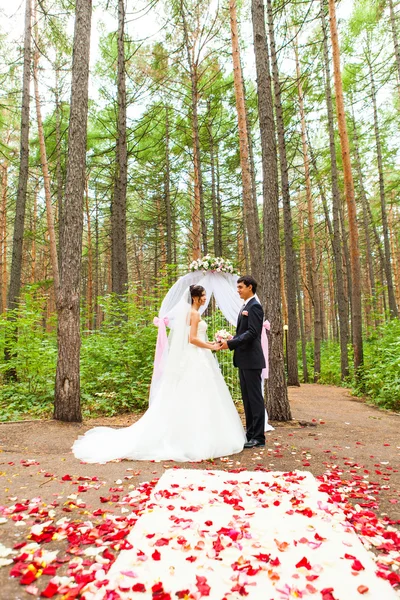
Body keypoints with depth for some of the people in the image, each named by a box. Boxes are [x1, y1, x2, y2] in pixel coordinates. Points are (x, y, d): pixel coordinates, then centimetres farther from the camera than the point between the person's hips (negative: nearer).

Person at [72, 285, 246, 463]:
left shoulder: (188, 312, 16)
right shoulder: (194, 313, -12)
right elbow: (192, 339, -20)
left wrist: (207, 343, 18)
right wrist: (211, 347, -10)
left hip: (189, 359, 10)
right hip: (195, 361, -10)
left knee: (185, 399, 11)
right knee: (196, 399, -5)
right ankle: (197, 440, 1)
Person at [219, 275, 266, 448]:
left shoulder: (254, 306, -12)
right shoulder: (245, 306, 17)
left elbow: (252, 333, -21)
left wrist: (230, 343, -21)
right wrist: (232, 339, 3)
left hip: (251, 359, -10)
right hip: (244, 360, 10)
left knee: (255, 398, -2)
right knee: (247, 398, 13)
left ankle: (258, 437, 6)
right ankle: (250, 433, 22)